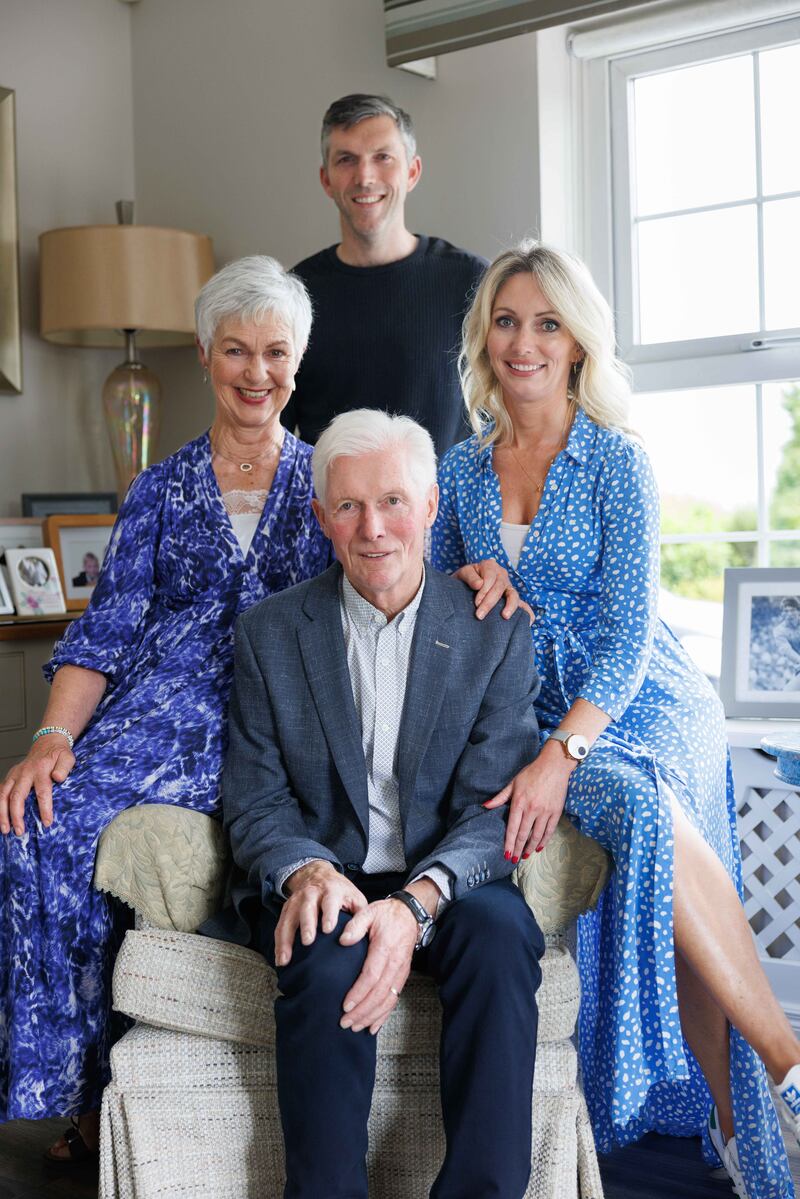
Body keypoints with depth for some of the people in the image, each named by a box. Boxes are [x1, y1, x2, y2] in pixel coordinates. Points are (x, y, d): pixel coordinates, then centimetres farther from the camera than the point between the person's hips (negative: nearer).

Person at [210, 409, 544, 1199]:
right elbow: (254, 800, 3)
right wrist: (305, 870, -22)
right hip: (321, 882, 0)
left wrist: (416, 903, -25)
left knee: (501, 933, -32)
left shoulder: (495, 634, 2)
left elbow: (493, 806, -5)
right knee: (328, 956, -33)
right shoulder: (269, 633, 5)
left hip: (445, 885, 0)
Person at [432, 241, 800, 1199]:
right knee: (643, 813, -31)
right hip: (529, 706, 2)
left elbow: (627, 634, -13)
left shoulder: (616, 462, -4)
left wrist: (560, 756, -27)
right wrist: (465, 579, -8)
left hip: (638, 698, -2)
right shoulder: (461, 469, 8)